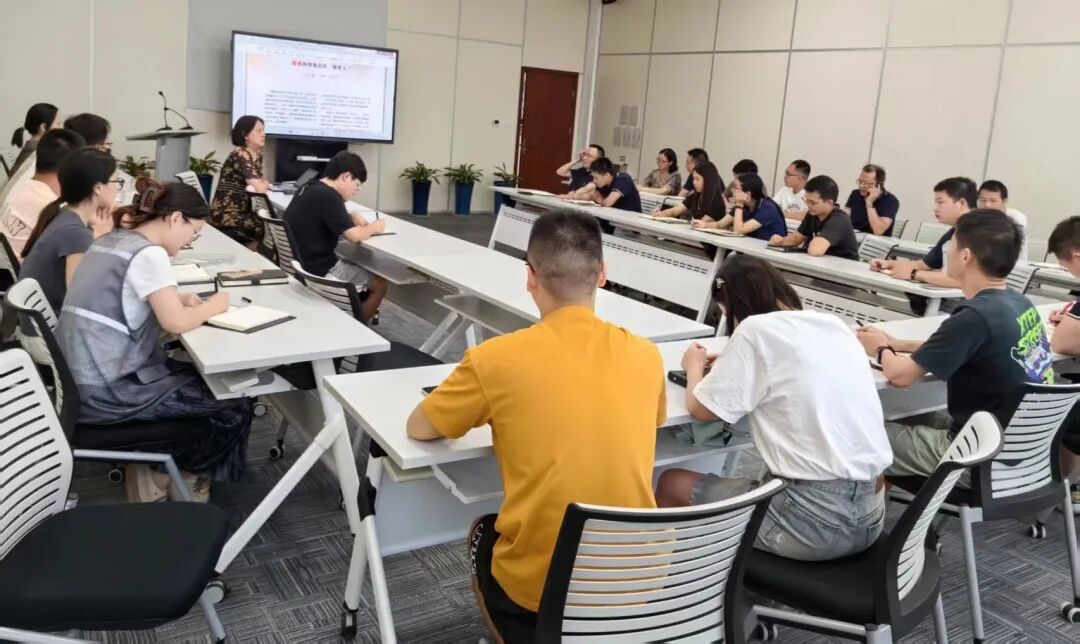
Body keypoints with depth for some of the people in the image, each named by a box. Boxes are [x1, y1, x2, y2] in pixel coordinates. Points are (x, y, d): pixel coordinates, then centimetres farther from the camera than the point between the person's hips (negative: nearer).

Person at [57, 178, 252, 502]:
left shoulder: (111, 241, 10)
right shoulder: (148, 254, -18)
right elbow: (176, 323, -22)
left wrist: (181, 299, 9)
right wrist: (214, 305, -3)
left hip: (83, 380, 10)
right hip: (107, 390, -10)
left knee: (200, 379, 22)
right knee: (233, 408, 0)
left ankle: (157, 470, 24)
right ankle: (187, 481, 21)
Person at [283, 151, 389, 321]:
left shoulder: (312, 189, 8)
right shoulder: (328, 196, -20)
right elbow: (354, 236, -21)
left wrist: (353, 218, 7)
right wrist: (373, 227, -1)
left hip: (299, 263, 10)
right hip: (316, 271, -10)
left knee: (357, 266, 27)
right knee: (379, 283, 5)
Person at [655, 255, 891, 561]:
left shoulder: (757, 330, -11)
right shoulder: (835, 325, 9)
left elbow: (701, 408, -4)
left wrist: (695, 366, 15)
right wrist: (732, 363, 27)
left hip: (816, 519, -8)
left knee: (672, 485, 10)